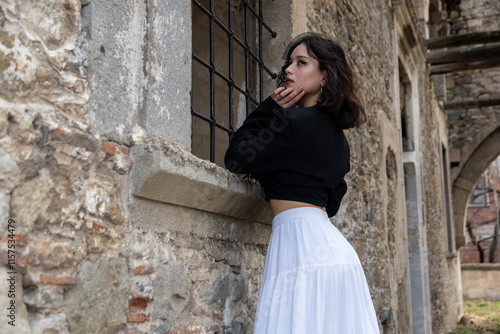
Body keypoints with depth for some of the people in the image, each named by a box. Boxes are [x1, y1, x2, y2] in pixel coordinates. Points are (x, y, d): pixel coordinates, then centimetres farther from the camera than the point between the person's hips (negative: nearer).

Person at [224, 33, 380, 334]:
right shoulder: (336, 134, 19)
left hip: (300, 236, -10)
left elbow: (237, 159, -2)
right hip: (331, 242, 10)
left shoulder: (297, 121, -9)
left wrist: (270, 109, 2)